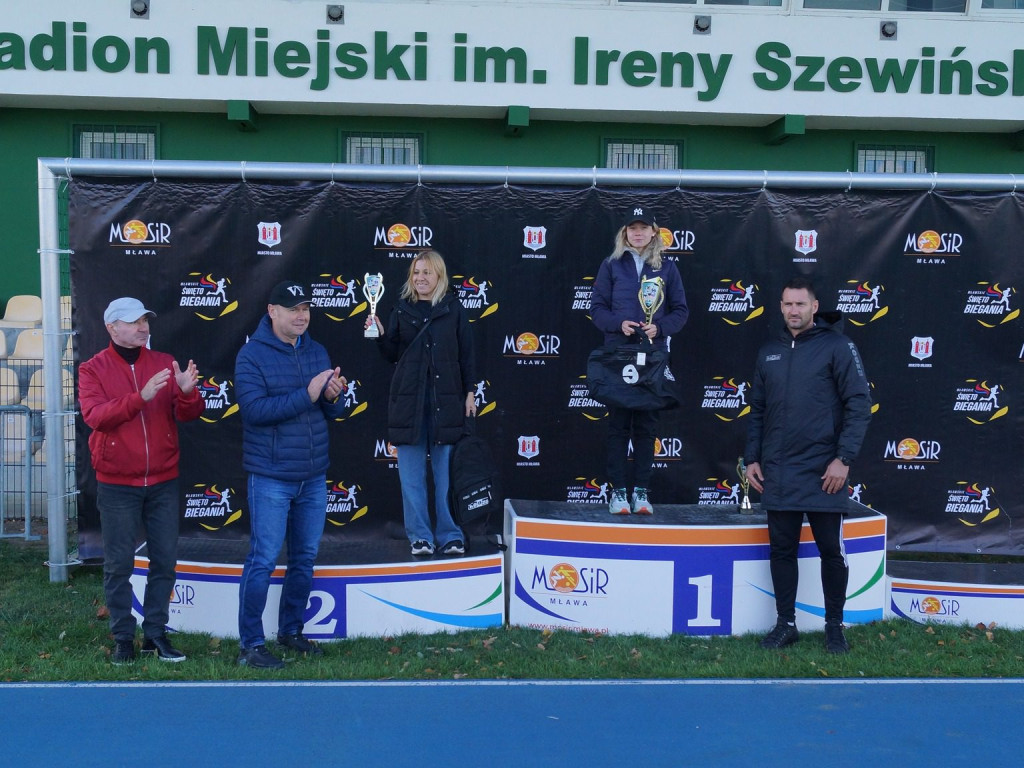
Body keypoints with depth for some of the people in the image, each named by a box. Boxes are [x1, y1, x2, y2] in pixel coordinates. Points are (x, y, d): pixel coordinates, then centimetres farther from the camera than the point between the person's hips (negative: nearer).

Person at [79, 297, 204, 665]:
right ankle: (123, 638, 15)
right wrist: (141, 396, -28)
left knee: (164, 561, 6)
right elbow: (95, 416, -16)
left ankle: (156, 634, 18)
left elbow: (188, 414, 1)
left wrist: (187, 392, -22)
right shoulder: (94, 369, -1)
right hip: (117, 486, -2)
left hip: (163, 482, 3)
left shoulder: (164, 363, 5)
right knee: (119, 565, 3)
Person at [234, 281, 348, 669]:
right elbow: (254, 409, -20)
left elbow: (333, 412, 11)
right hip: (271, 479, -6)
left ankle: (291, 630, 30)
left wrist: (333, 396, -12)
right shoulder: (252, 354, -8)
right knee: (263, 560, -3)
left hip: (314, 478, 6)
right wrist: (307, 394, -24)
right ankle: (250, 645, 7)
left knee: (305, 557, 14)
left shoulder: (316, 352, 9)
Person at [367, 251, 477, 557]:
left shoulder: (453, 308, 5)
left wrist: (470, 392, 1)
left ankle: (449, 535, 14)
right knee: (411, 472, 3)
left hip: (446, 398, -1)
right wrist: (380, 335, -8)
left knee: (446, 470, 3)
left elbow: (466, 353, 5)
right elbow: (393, 355, 9)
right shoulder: (401, 309, 9)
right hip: (408, 397, 2)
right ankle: (419, 535, 13)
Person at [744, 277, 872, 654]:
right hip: (777, 474, 4)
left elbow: (859, 404, -9)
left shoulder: (837, 346, -4)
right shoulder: (769, 352, 11)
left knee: (831, 551, 5)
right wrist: (752, 458, 9)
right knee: (782, 550, 9)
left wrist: (844, 458, -15)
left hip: (823, 472, -4)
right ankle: (785, 624, 21)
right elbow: (757, 410, 15)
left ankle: (834, 626, 21)